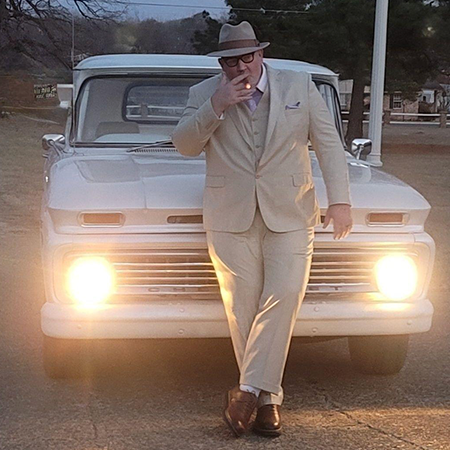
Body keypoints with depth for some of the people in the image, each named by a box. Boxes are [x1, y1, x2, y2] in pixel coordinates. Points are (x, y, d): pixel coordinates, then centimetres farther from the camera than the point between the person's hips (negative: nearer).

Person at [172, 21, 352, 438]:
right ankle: (268, 399, 4)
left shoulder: (300, 86, 4)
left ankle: (249, 390, -11)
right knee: (243, 309, -3)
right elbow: (185, 145, -4)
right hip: (231, 217, 0)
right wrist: (216, 107, -17)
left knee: (283, 298, -14)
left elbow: (329, 144, 5)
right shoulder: (204, 94, 5)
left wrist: (339, 200, -4)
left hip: (289, 215, 0)